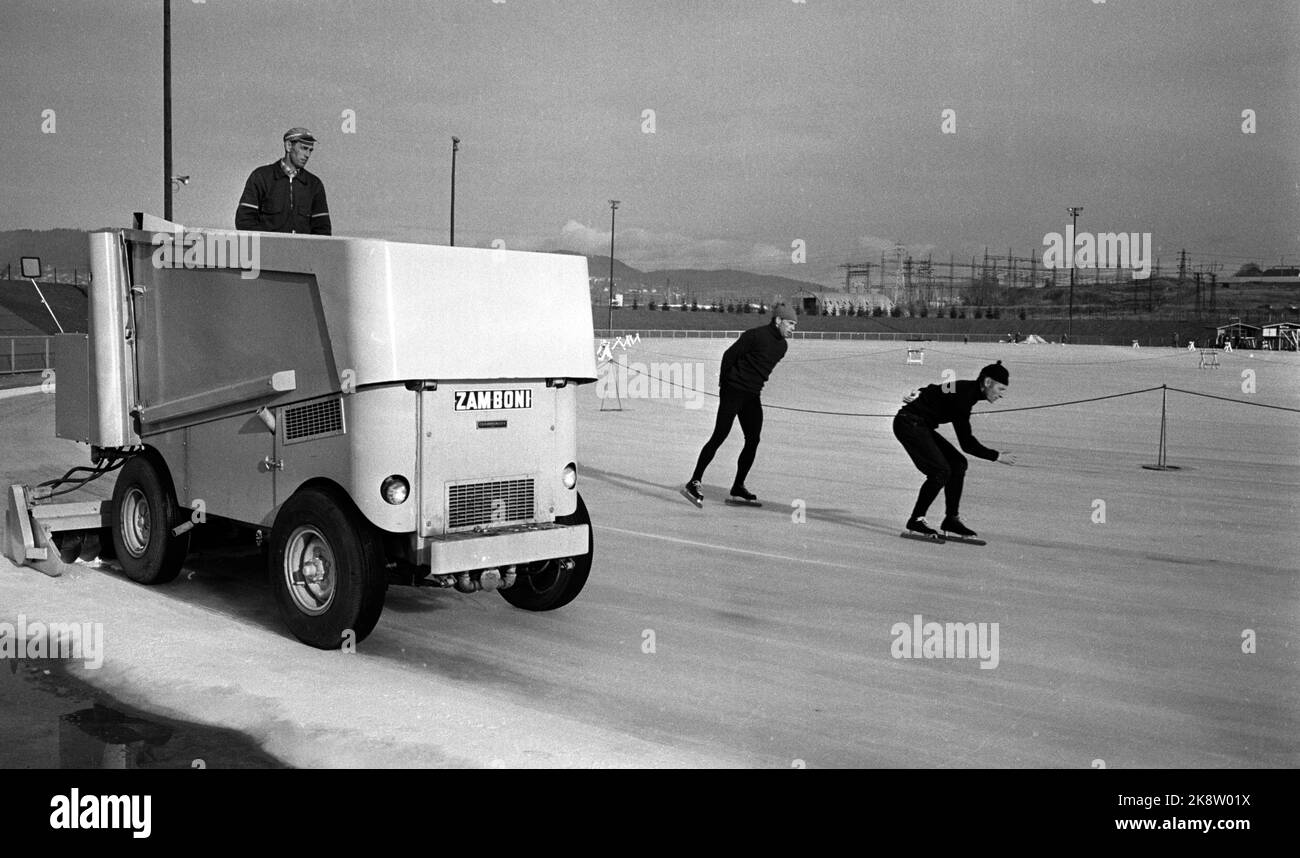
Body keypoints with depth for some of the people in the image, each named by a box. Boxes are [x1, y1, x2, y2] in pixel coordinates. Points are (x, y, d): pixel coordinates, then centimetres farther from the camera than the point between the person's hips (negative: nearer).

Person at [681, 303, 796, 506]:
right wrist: (724, 383, -3)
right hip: (734, 391, -8)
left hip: (753, 397, 8)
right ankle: (694, 482, -12)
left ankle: (738, 488, 14)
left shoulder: (782, 345, 10)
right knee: (719, 436, -13)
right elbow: (729, 355, -11)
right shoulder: (756, 335, -15)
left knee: (753, 440, 3)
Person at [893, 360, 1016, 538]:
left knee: (958, 463, 3)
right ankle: (916, 520, -6)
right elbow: (967, 444, -23)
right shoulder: (963, 397, -25)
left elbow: (935, 390, 18)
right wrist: (997, 457, -15)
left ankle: (951, 519, 9)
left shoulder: (968, 389, 3)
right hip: (909, 423, -10)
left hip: (921, 426, 10)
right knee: (940, 470, -17)